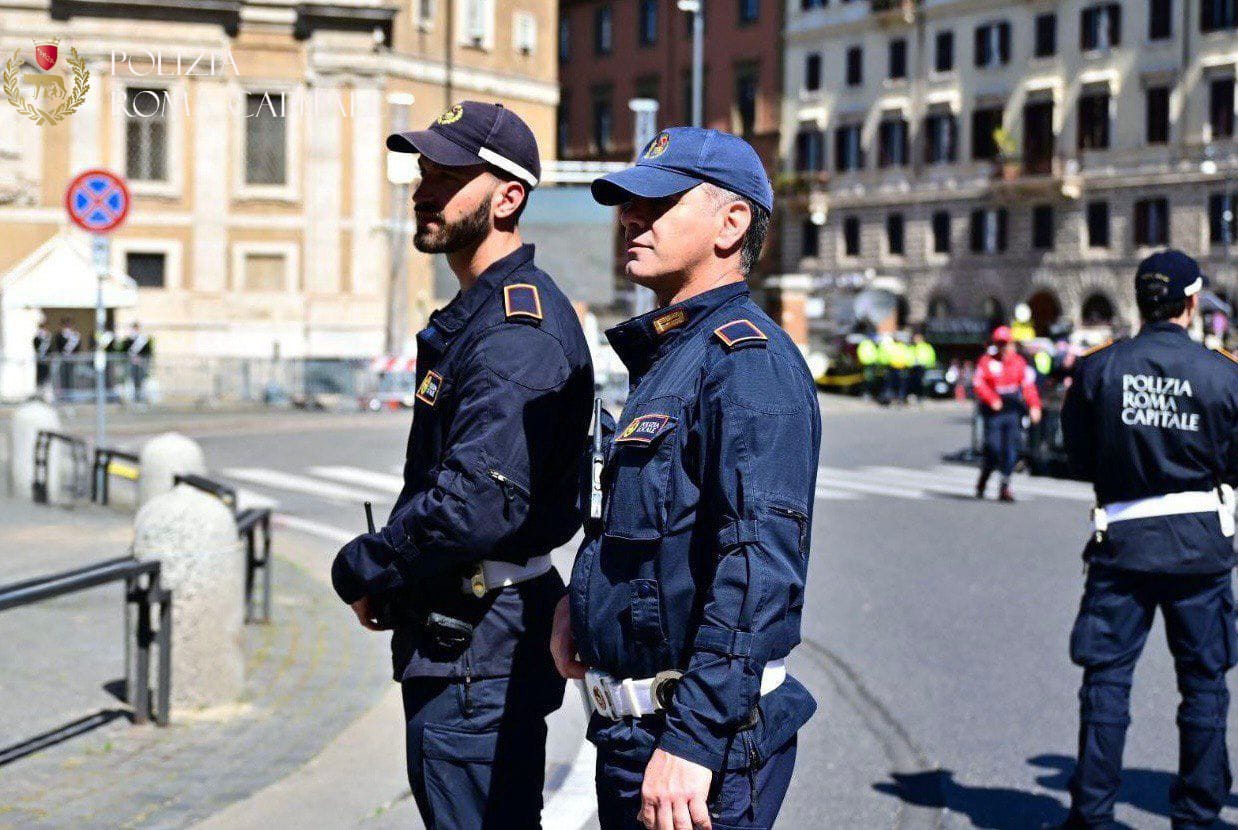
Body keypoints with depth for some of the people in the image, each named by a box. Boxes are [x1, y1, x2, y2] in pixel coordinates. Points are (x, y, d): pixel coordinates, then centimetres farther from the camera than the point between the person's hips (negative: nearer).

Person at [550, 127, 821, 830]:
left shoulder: (748, 359, -16)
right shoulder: (666, 355, 15)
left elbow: (762, 565, -26)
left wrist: (693, 742, -30)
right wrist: (583, 596, 11)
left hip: (699, 741, -10)